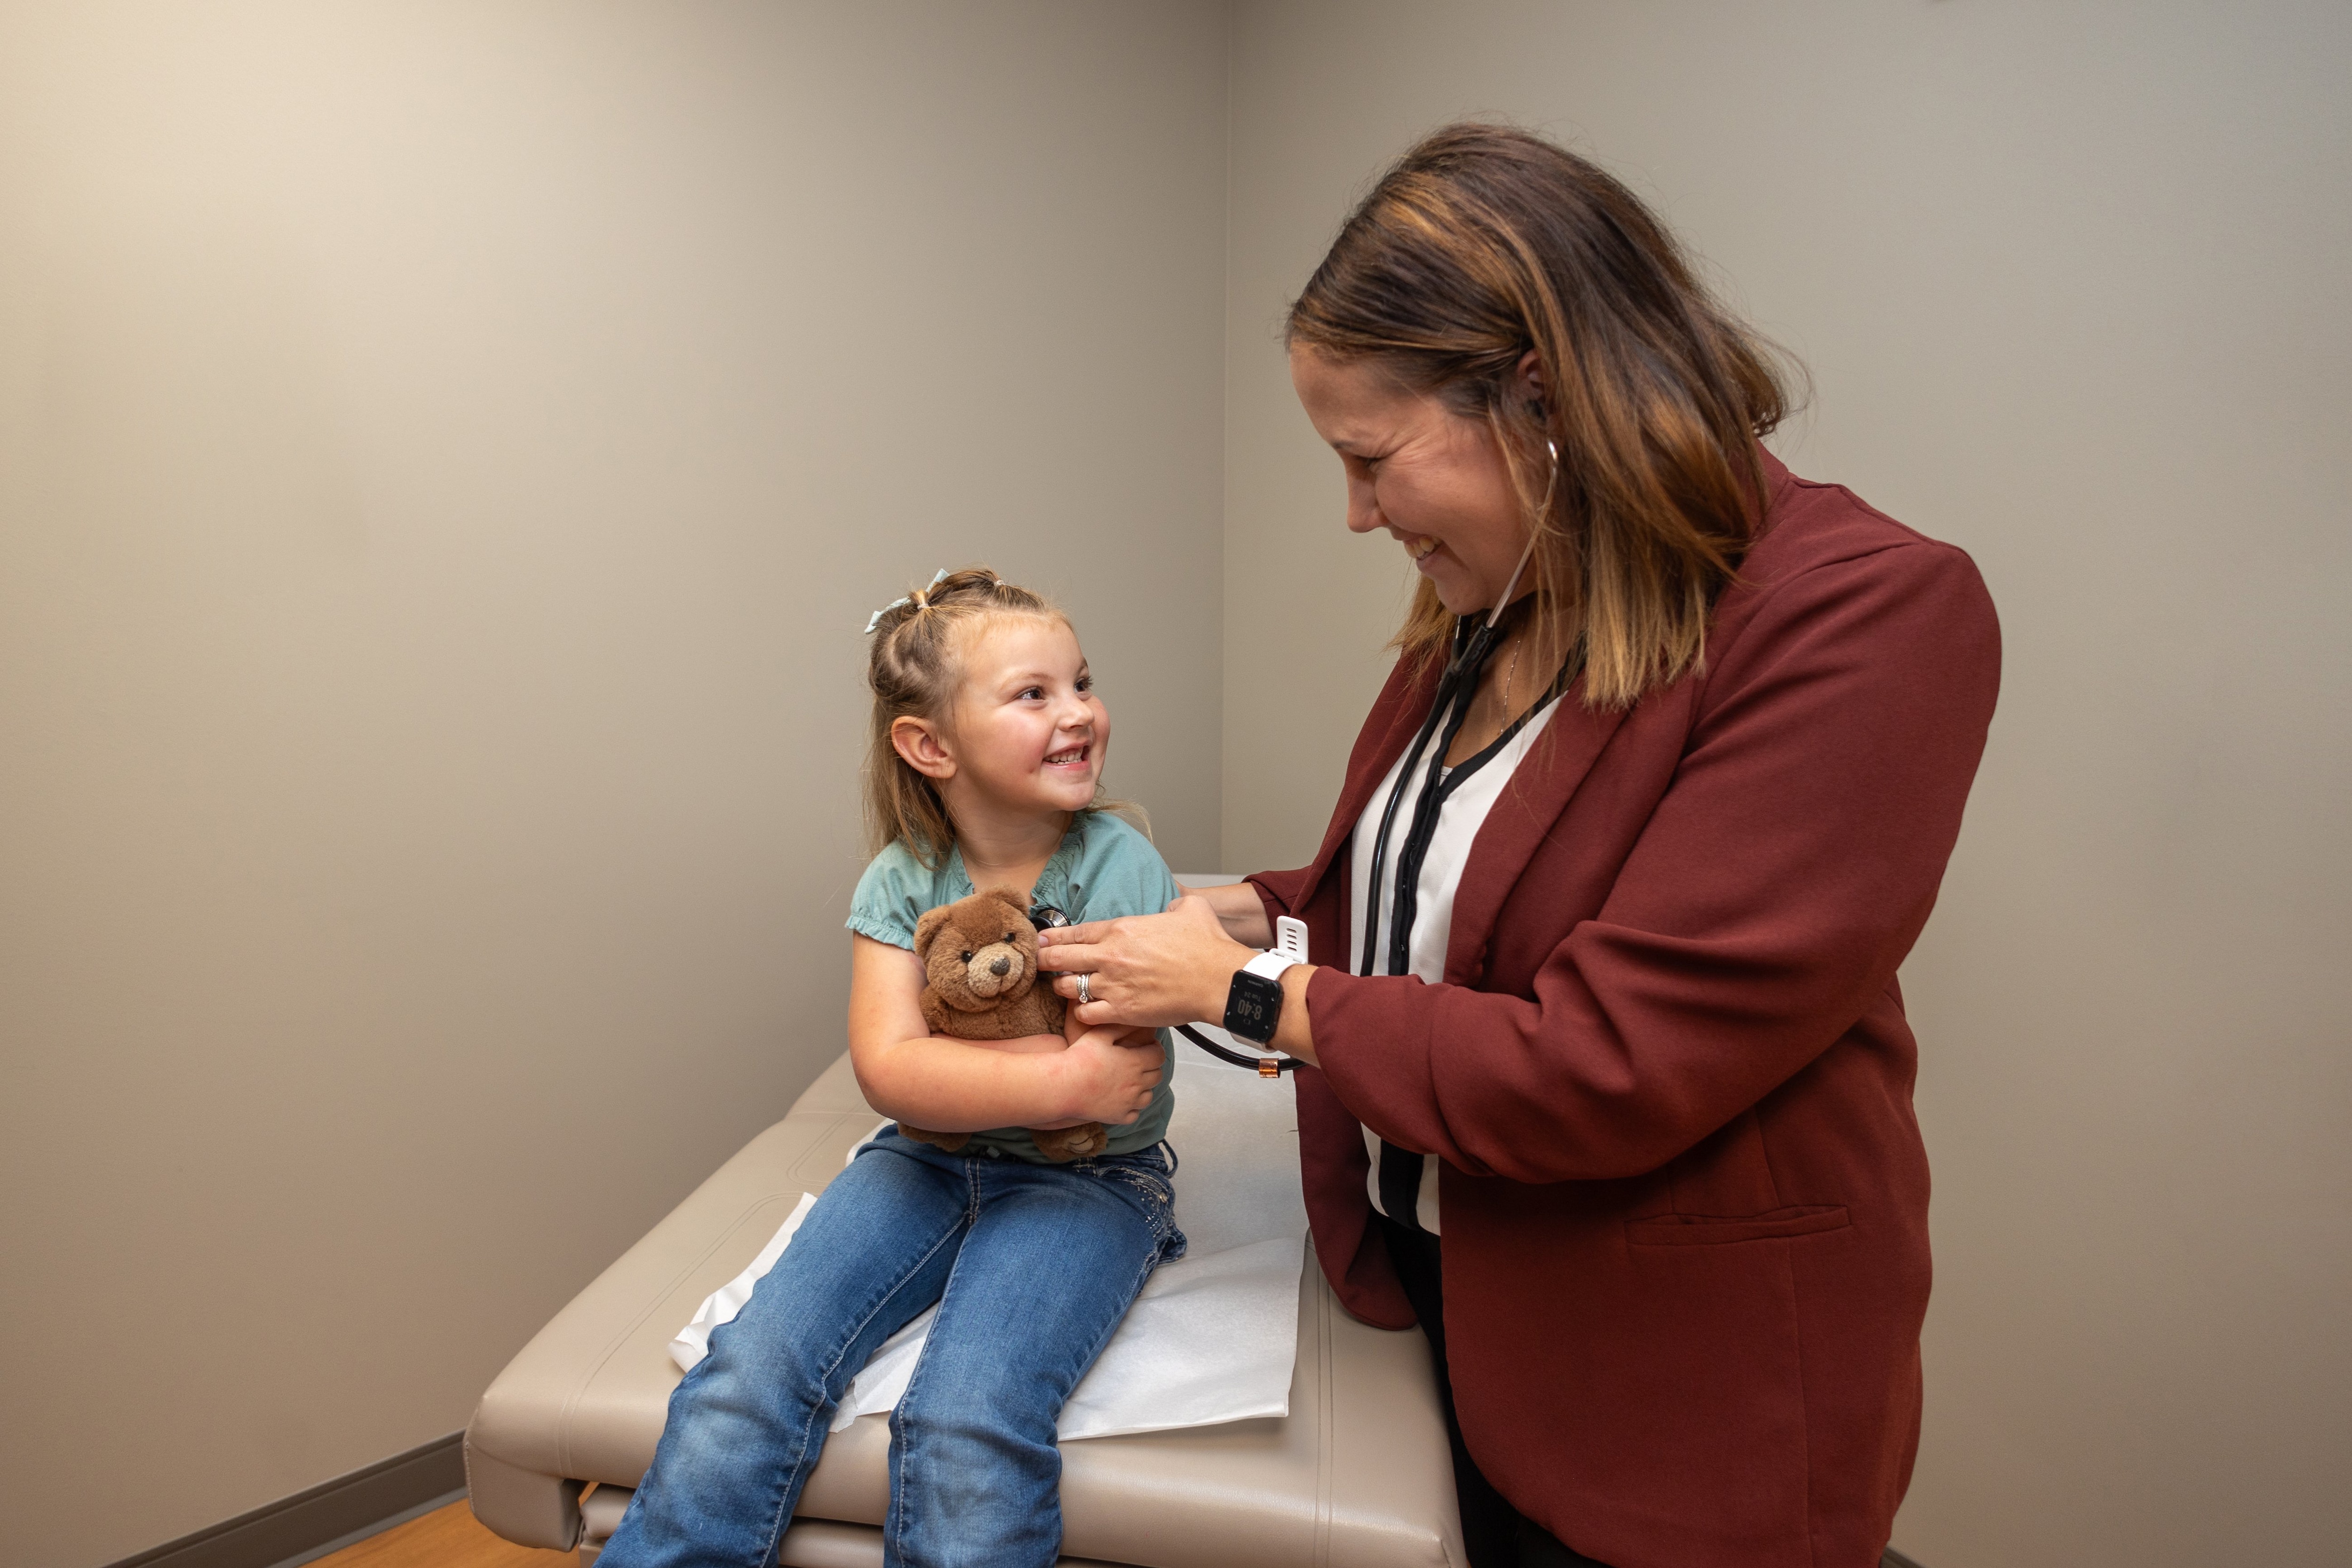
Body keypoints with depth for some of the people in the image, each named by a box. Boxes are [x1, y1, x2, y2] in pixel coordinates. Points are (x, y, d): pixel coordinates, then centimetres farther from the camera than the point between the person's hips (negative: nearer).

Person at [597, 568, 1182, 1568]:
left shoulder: (1124, 868, -11)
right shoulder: (901, 882, -3)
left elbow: (1115, 1071, -16)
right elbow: (888, 1071, -14)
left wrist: (941, 1059, -14)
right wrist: (1059, 1083, -25)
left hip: (1085, 1180, -2)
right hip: (927, 1160, 3)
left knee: (967, 1431, -25)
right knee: (748, 1378, -16)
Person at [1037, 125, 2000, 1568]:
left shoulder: (1862, 617, -25)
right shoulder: (1495, 606, -1)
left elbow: (1600, 1071, -28)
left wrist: (1245, 994, -19)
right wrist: (1251, 909, -3)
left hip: (1672, 1392, -6)